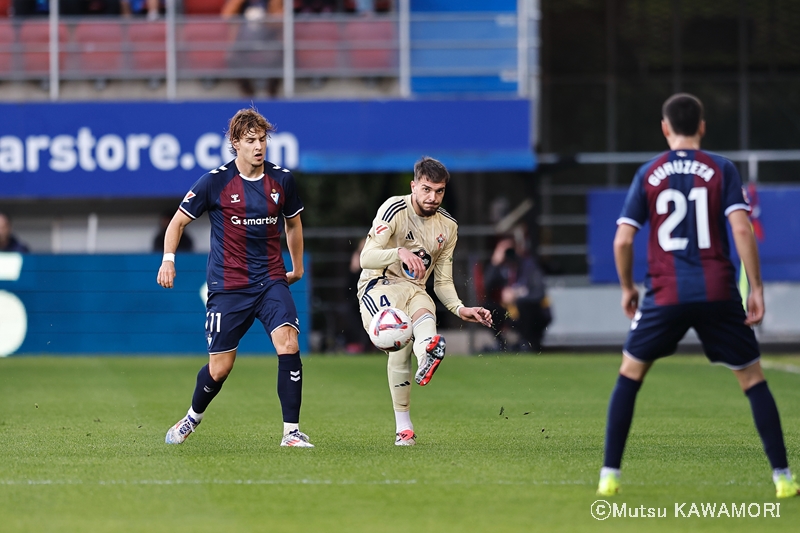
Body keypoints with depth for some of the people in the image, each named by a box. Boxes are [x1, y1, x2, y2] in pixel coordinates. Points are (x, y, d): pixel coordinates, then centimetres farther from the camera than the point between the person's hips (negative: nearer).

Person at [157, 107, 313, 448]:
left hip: (271, 280, 2)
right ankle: (193, 416, 35)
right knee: (220, 367, 3)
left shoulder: (282, 179, 2)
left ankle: (291, 431, -15)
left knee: (288, 343, -21)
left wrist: (297, 267, 26)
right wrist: (168, 259, -9)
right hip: (228, 286, -2)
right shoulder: (216, 181, -7)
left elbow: (293, 223, 21)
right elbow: (179, 220, 3)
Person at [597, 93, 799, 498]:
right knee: (752, 379, 10)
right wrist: (756, 289, -3)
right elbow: (742, 230, -8)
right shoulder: (722, 170, 3)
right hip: (718, 294, 0)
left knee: (630, 374, 16)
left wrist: (627, 287, 18)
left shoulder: (648, 174, 6)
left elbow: (623, 240, 2)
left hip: (666, 295, 0)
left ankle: (609, 475, 9)